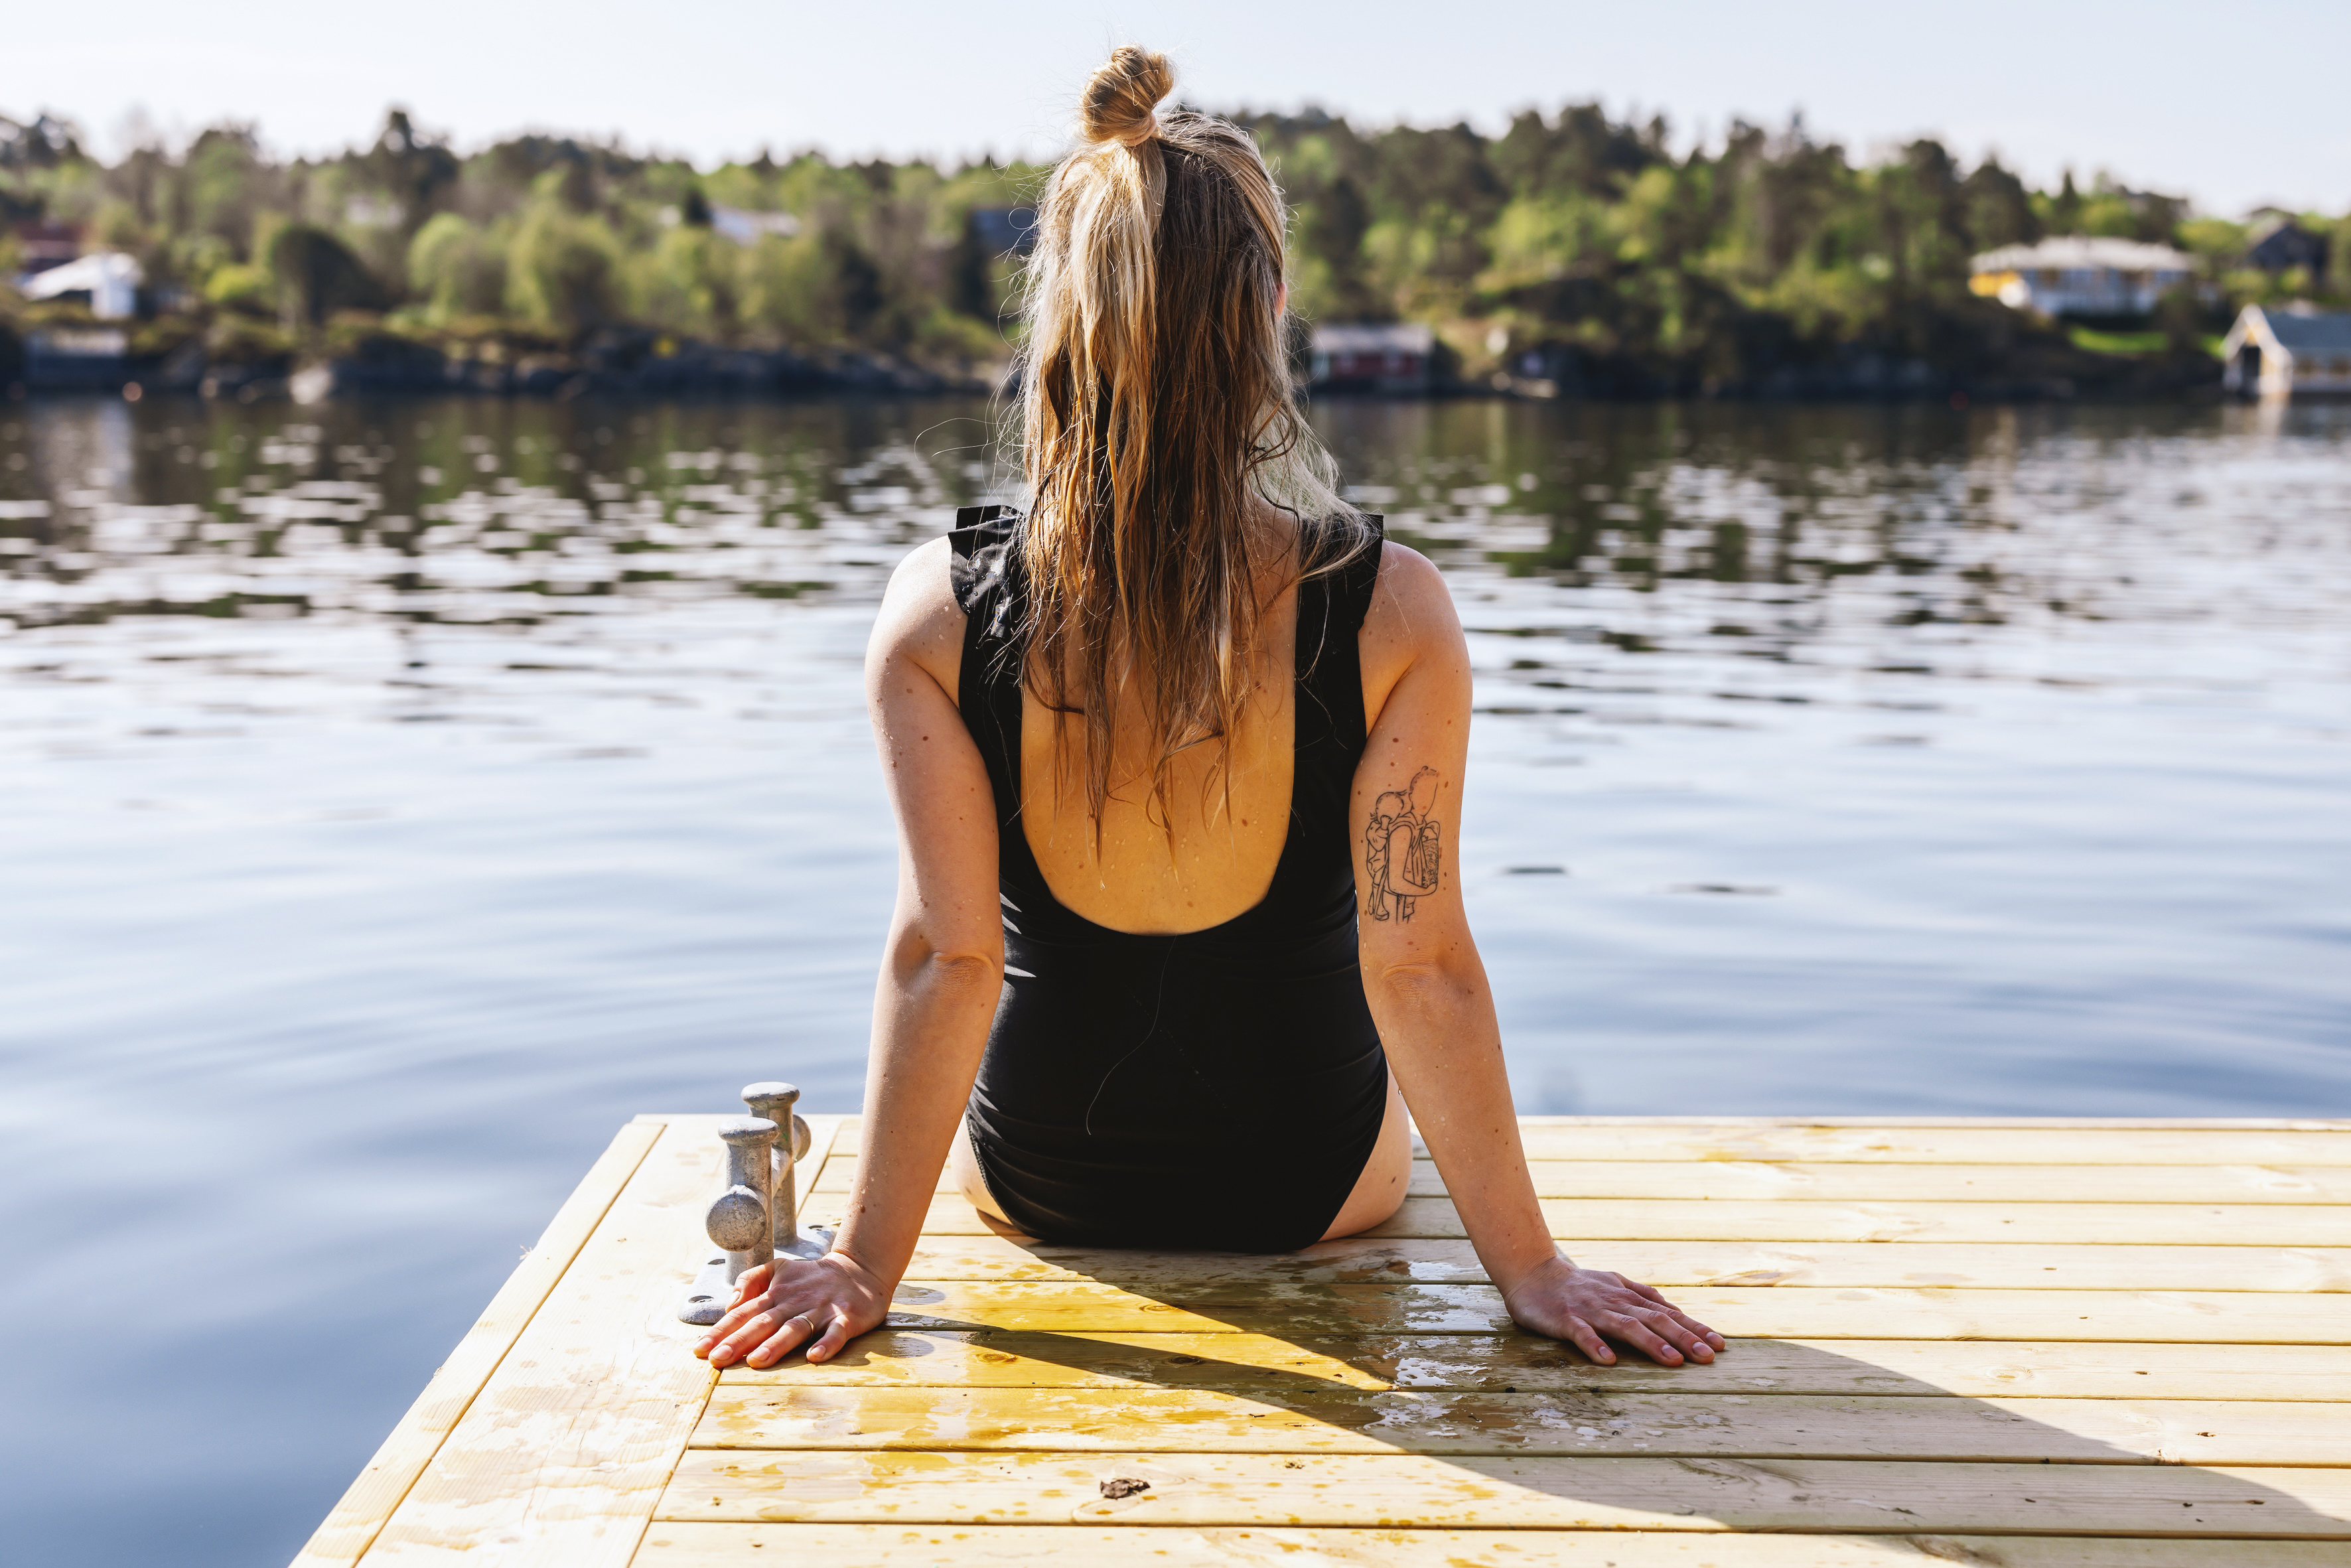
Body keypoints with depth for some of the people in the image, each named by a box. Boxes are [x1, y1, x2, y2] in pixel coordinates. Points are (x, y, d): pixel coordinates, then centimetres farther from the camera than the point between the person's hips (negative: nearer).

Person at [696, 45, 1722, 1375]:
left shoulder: (939, 613, -21)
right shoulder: (1393, 613, -24)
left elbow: (944, 957, -20)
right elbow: (1420, 968, -22)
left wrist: (868, 1261, -10)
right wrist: (1531, 1265, -11)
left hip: (1038, 1179, 1)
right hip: (1311, 1185, 0)